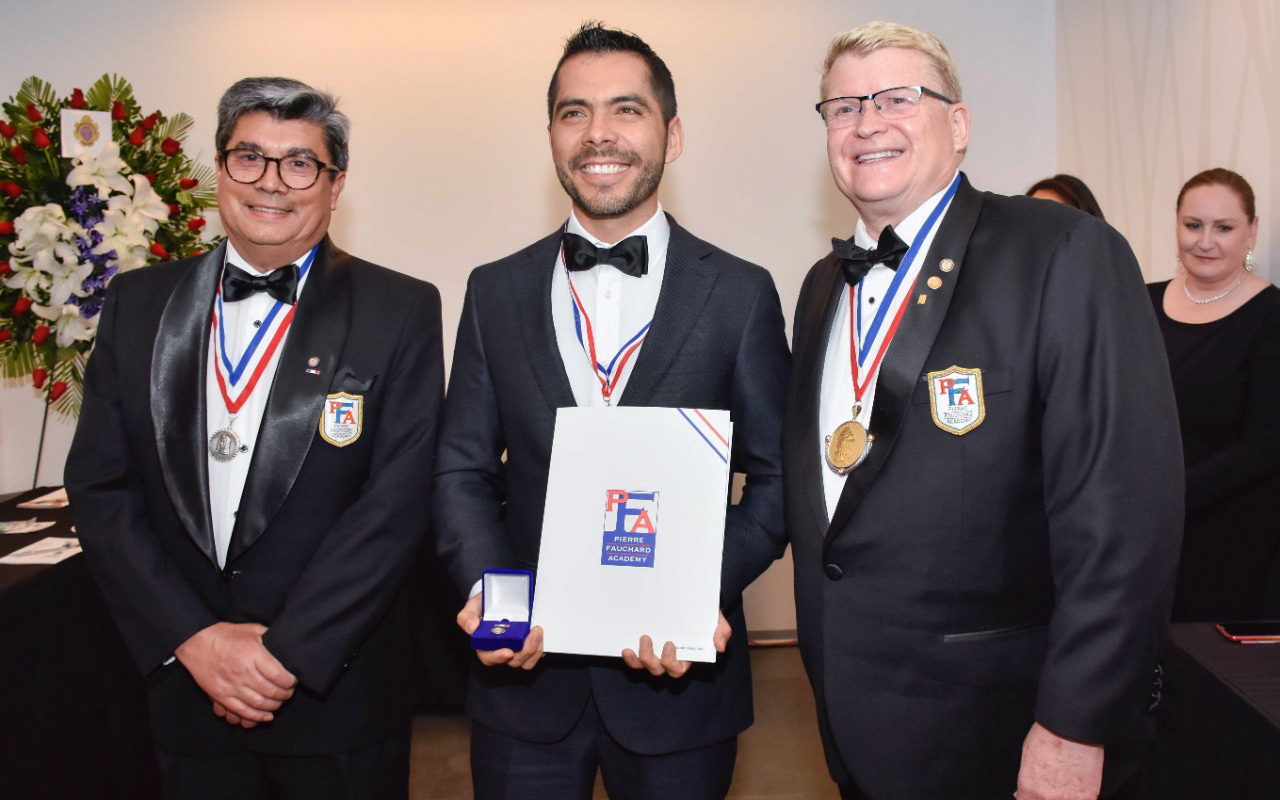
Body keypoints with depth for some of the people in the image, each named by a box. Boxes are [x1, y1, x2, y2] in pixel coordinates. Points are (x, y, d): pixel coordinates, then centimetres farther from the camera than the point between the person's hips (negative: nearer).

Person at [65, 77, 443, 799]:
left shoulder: (402, 312, -7)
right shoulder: (140, 303, 3)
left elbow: (397, 501, -12)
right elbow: (100, 487, 0)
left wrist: (286, 652, -15)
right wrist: (194, 638, -10)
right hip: (188, 691, 3)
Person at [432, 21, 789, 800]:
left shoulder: (741, 294, -3)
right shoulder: (495, 292, 3)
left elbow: (777, 479, -2)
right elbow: (463, 470, 5)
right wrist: (485, 586, -13)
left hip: (679, 676, -1)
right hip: (524, 675, 2)